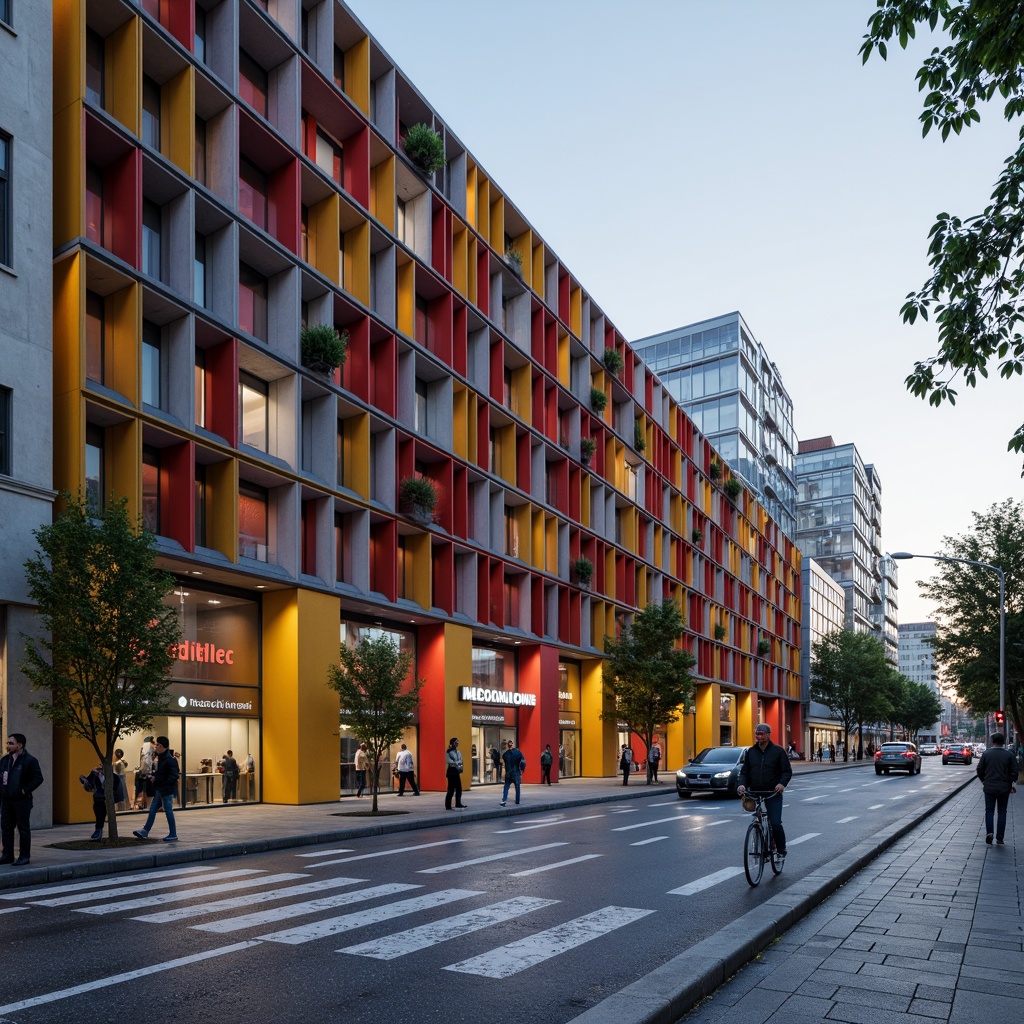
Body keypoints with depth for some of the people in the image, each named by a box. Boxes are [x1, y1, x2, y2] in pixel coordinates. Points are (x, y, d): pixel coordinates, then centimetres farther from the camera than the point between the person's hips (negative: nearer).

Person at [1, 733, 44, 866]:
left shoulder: (30, 760, -8)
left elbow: (38, 778, -12)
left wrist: (25, 790, -15)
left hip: (22, 800, -6)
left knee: (23, 829, 1)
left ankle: (24, 856, 6)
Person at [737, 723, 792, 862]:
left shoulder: (778, 751, 0)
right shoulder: (751, 752, 11)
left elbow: (787, 771, -1)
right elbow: (744, 771, 12)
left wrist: (782, 783, -20)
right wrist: (742, 784, -7)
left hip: (773, 794, -4)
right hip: (754, 793, 4)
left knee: (776, 823, -12)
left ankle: (781, 849, 7)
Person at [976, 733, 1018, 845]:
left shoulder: (986, 754, -3)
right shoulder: (1009, 755, -5)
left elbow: (979, 770, 1)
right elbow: (1014, 772, -6)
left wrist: (984, 781, 17)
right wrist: (1011, 784, 9)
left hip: (989, 788, 0)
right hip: (1004, 788, 0)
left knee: (989, 810, 8)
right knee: (1002, 812, 9)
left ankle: (989, 832, -12)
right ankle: (999, 838, 7)